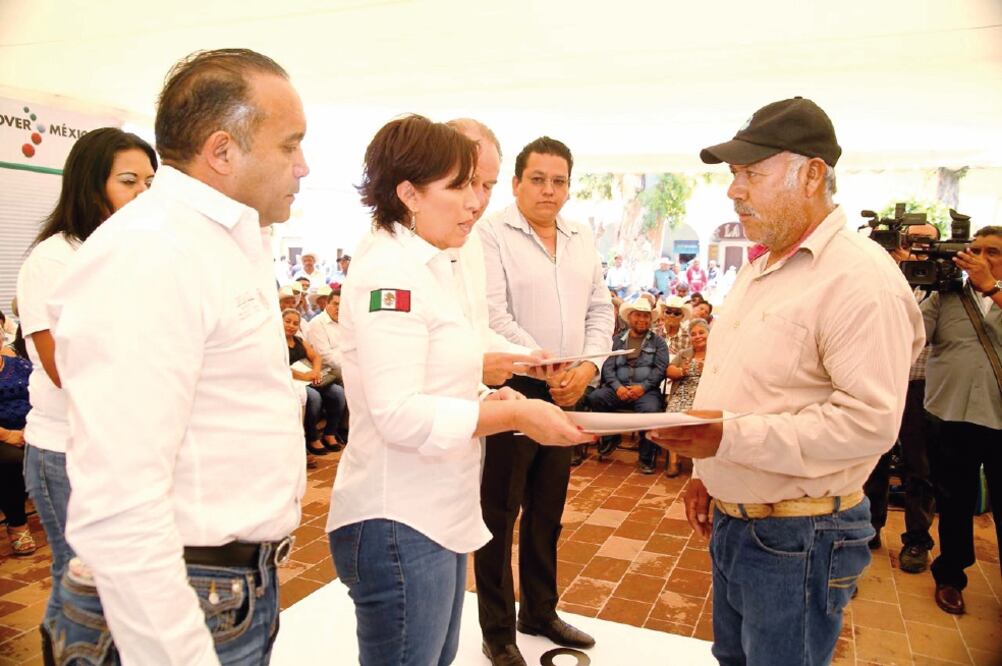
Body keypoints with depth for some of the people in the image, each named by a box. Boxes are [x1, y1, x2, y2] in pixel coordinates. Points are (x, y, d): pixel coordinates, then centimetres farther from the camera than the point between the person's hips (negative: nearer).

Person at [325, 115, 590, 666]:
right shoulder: (390, 273, -18)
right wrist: (513, 415, -20)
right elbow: (400, 414, -25)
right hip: (398, 524, -9)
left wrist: (488, 400, 3)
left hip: (439, 515, 9)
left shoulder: (426, 267, 12)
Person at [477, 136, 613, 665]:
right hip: (510, 388, -6)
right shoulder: (491, 234, -7)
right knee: (500, 513, 5)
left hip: (567, 392, 6)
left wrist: (587, 367, -5)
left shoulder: (583, 240, 12)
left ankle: (539, 612, 35)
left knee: (548, 511, 17)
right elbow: (493, 315, -16)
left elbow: (600, 310, 11)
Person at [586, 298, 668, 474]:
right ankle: (610, 437, -2)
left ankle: (646, 458, -16)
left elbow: (660, 368, 1)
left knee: (650, 410, -34)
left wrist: (643, 387, -14)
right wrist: (617, 387, -13)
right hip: (619, 389, 2)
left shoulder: (658, 342, 14)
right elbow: (608, 367, 5)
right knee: (594, 398, -26)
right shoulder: (617, 340, 17)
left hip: (646, 390, -2)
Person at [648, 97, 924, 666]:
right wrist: (706, 469, 16)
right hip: (731, 520, 9)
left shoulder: (861, 277, -19)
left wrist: (729, 438, -29)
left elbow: (871, 420, -27)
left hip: (797, 538, -9)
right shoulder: (761, 267, 11)